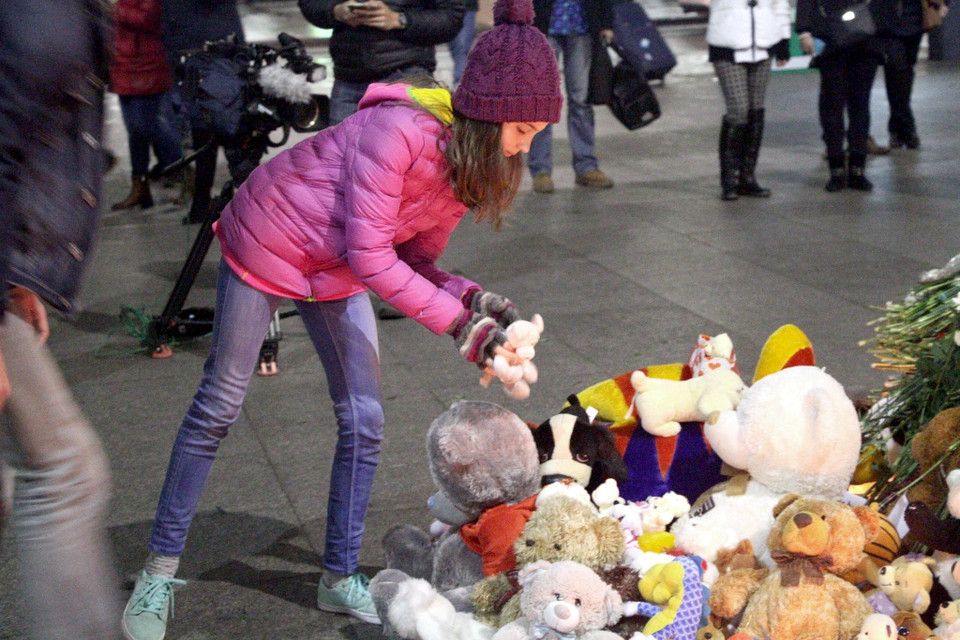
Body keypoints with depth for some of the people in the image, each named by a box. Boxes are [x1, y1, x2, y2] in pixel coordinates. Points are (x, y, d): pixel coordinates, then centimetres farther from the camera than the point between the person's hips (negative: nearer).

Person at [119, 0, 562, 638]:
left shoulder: (475, 162, -8)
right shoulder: (399, 129, -34)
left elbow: (418, 261, -4)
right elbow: (370, 254, -33)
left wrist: (476, 300, -22)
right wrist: (460, 324, -33)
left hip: (339, 273, 7)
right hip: (268, 245, -7)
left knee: (365, 419, 3)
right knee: (219, 406, 4)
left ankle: (341, 577, 20)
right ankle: (160, 570, 19)